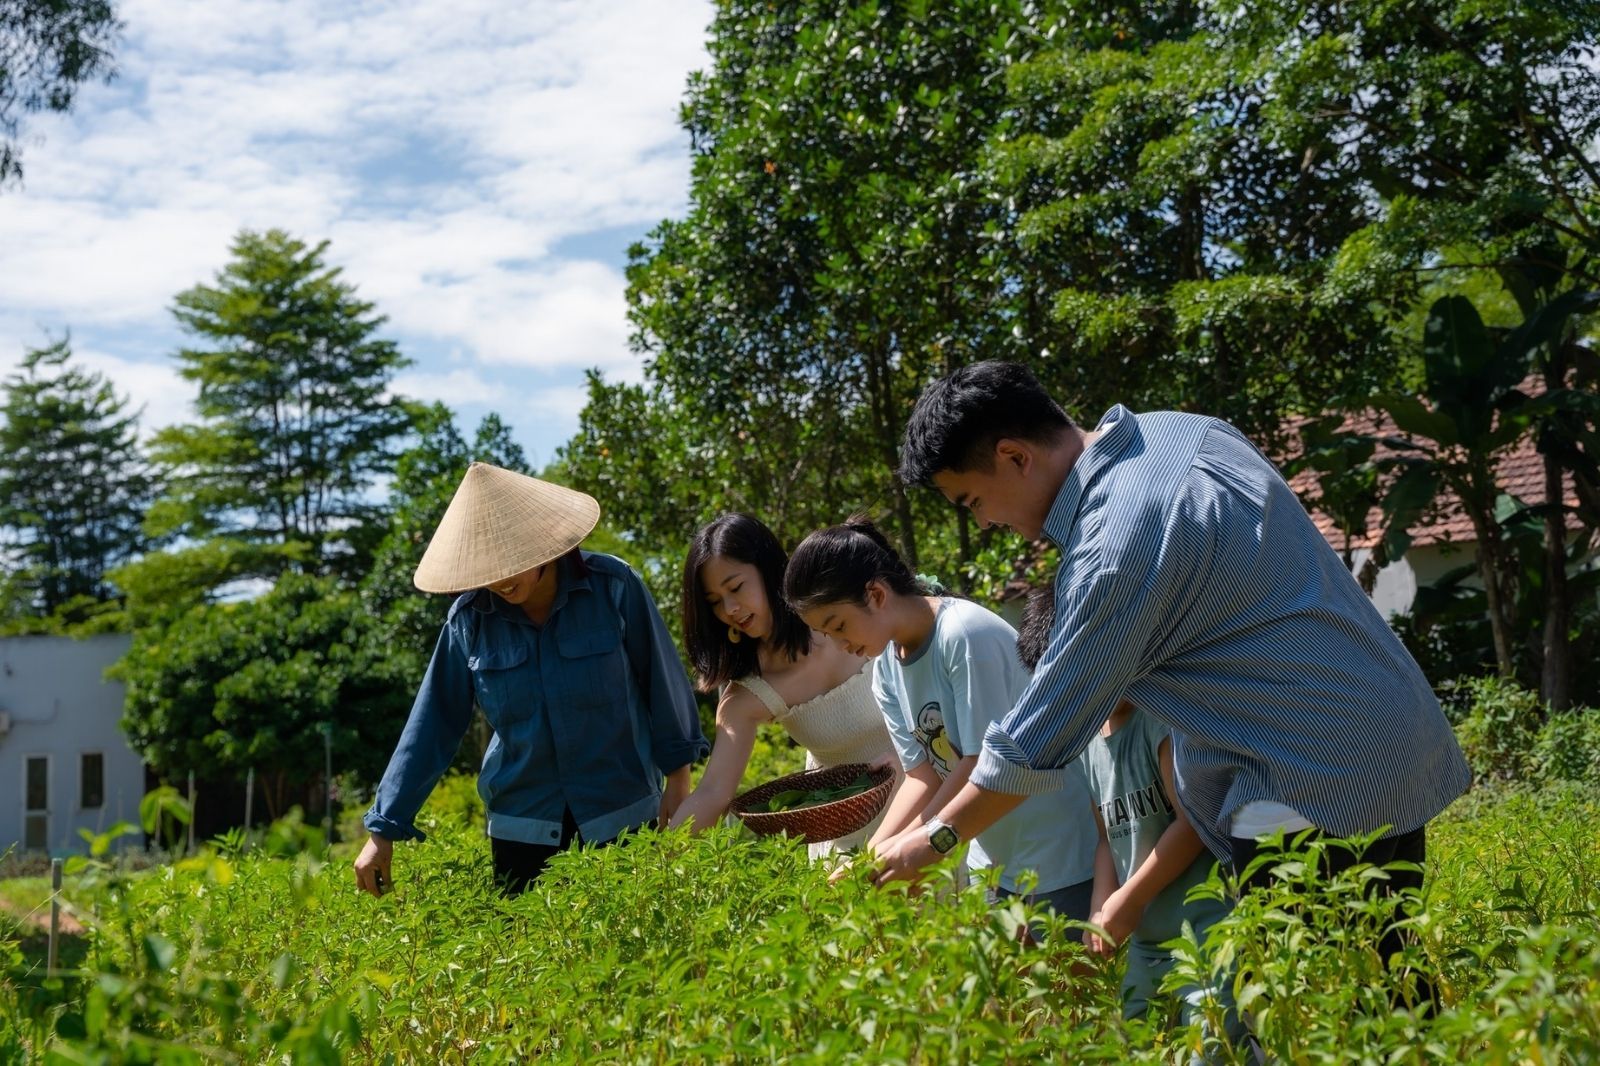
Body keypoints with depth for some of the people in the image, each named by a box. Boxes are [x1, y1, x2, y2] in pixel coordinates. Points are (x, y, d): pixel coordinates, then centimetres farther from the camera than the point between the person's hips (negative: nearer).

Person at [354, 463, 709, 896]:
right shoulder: (469, 618, -6)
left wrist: (678, 776, 2)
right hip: (521, 825, 2)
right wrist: (384, 829, -2)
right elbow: (431, 725, -2)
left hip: (623, 817, -1)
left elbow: (662, 680, -3)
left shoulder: (613, 586, -13)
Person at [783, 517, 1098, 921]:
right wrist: (870, 857, -15)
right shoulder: (886, 668, 3)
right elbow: (923, 777, -1)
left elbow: (982, 763, -22)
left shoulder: (966, 634, -22)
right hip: (992, 859, 7)